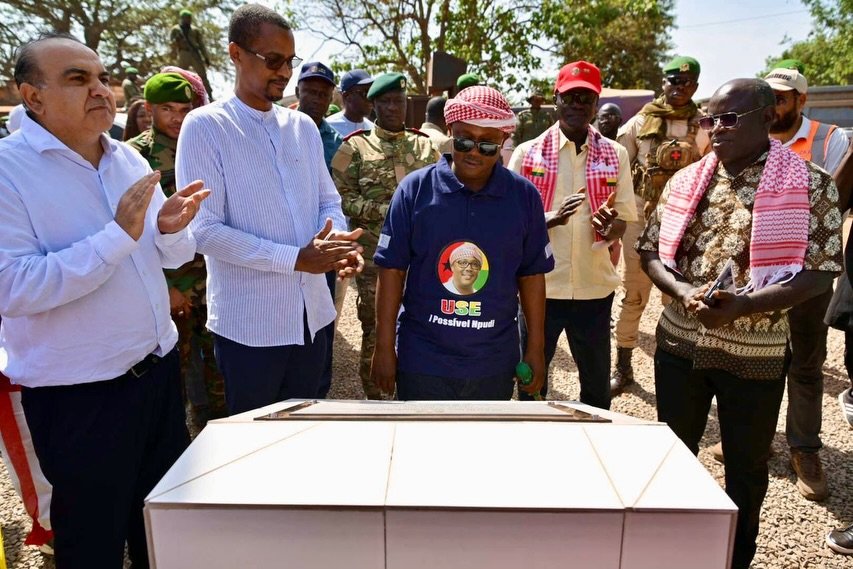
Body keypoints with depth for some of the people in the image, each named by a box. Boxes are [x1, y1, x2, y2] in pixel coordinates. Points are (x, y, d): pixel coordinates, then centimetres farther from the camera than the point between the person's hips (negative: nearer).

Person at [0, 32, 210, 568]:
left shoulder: (130, 159, 5)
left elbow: (172, 256, 10)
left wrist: (171, 228, -12)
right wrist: (118, 236, -28)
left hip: (159, 368, 6)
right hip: (78, 396, -6)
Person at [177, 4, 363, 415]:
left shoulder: (303, 126, 8)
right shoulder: (205, 127, -8)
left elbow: (329, 203, 12)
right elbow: (204, 229, -15)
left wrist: (340, 241, -12)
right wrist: (295, 258, -21)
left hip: (311, 314, 5)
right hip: (249, 323, -5)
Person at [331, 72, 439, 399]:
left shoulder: (425, 145, 11)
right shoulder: (355, 147, 1)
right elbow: (341, 196, -5)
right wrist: (383, 210, -15)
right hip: (375, 255, -3)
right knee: (374, 327, 6)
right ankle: (373, 395, 24)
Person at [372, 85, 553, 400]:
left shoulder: (524, 195, -3)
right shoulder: (415, 188, -8)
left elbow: (531, 275, 3)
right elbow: (392, 270, -6)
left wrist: (536, 348, 4)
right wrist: (384, 348, -6)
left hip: (495, 363, 2)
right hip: (422, 360, -1)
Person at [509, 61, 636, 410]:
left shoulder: (615, 155, 3)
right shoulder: (528, 153, -2)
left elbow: (622, 224, 5)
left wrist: (608, 225, -19)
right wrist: (554, 217, -22)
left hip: (595, 288, 2)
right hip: (540, 286, -1)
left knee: (597, 382, 16)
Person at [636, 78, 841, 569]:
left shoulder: (811, 185, -7)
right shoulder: (686, 181, 3)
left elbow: (820, 273, -11)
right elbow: (652, 251, 5)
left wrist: (744, 305, -24)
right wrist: (683, 292, -15)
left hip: (756, 353, -3)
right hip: (679, 344, 3)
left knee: (747, 467, 15)